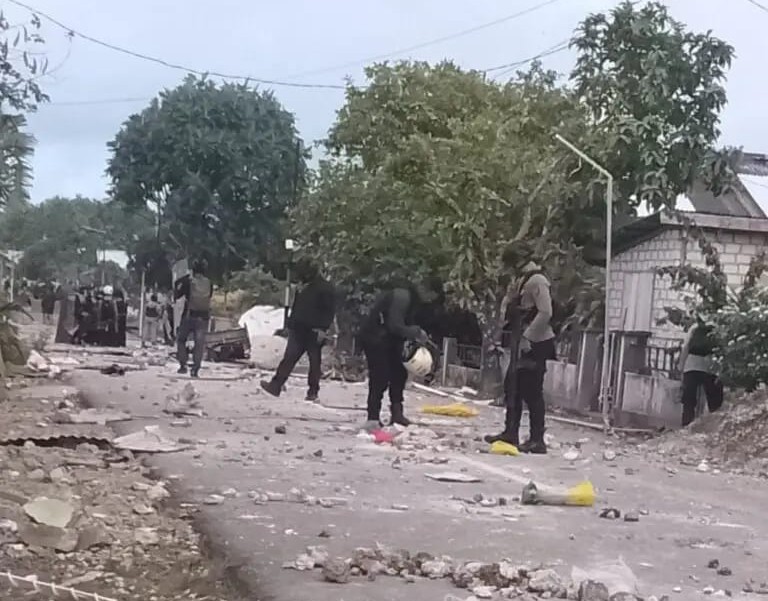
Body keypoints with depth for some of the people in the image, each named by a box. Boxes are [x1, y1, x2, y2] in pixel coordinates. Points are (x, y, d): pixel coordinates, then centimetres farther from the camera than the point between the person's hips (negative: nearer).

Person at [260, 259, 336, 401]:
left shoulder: (326, 289, -7)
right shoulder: (303, 288, 14)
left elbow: (329, 311, -11)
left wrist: (322, 329, -18)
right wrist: (291, 324, 16)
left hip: (315, 332, -6)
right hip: (299, 330, 6)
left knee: (314, 362, 4)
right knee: (289, 358, -2)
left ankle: (313, 391, 12)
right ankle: (275, 385, -7)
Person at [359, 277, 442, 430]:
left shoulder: (414, 300, 8)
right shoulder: (402, 296, -24)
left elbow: (408, 324, 14)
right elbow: (395, 326, -28)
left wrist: (417, 337, -3)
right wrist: (417, 332, -20)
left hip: (390, 340, 10)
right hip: (375, 337, -10)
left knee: (399, 374, 11)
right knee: (380, 377, -13)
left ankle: (397, 414, 19)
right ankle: (373, 419, -10)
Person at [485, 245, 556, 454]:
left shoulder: (537, 281, -15)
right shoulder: (524, 280, 16)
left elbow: (545, 312, -24)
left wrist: (527, 337, -22)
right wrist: (518, 337, 15)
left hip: (535, 344, -10)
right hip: (523, 344, 10)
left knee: (532, 391, -6)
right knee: (513, 387, 14)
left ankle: (537, 440, 0)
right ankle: (510, 433, 23)